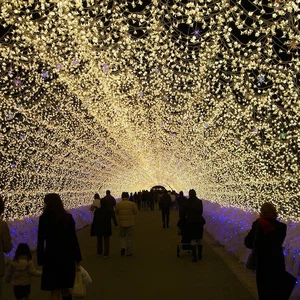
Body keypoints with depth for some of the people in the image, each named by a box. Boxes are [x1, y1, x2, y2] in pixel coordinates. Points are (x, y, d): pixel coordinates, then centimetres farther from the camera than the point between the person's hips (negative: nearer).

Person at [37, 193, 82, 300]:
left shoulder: (44, 219, -9)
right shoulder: (68, 217, -1)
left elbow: (41, 242, -9)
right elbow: (74, 239, -1)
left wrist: (40, 259, -1)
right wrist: (77, 257, 6)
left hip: (52, 256, -3)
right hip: (67, 256, 3)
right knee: (64, 288, 19)